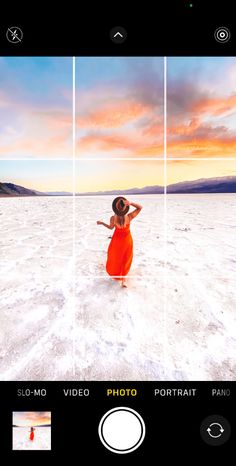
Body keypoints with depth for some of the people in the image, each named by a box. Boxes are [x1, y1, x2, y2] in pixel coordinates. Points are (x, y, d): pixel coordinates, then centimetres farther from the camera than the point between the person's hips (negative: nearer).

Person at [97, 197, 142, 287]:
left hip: (117, 241, 0)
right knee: (125, 259, 20)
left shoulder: (113, 218, -27)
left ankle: (116, 274, 47)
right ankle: (124, 279, 24)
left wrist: (102, 223, 11)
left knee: (114, 258, 26)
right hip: (127, 240, 0)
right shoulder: (129, 217, -28)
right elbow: (140, 207, -16)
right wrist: (131, 203, -31)